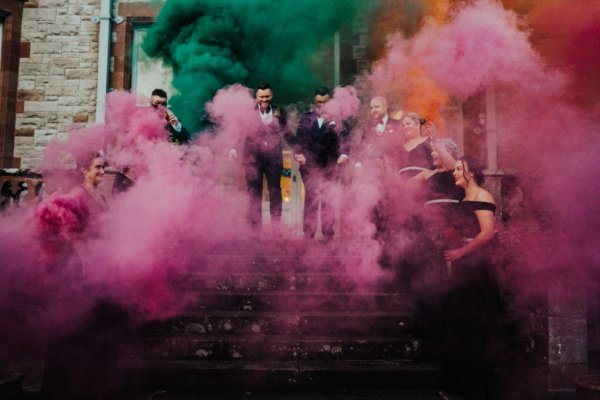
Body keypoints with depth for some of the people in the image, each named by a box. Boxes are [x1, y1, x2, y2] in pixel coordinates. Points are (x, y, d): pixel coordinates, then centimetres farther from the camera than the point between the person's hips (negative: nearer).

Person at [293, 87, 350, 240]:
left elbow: (343, 137, -5)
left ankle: (328, 234, 11)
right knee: (311, 200, 1)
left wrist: (344, 154, -21)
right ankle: (308, 234, 8)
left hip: (330, 166, -1)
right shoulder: (306, 118, 9)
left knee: (329, 200, 2)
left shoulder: (337, 118, 4)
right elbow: (299, 139, 4)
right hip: (310, 165, 1)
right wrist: (298, 153, -13)